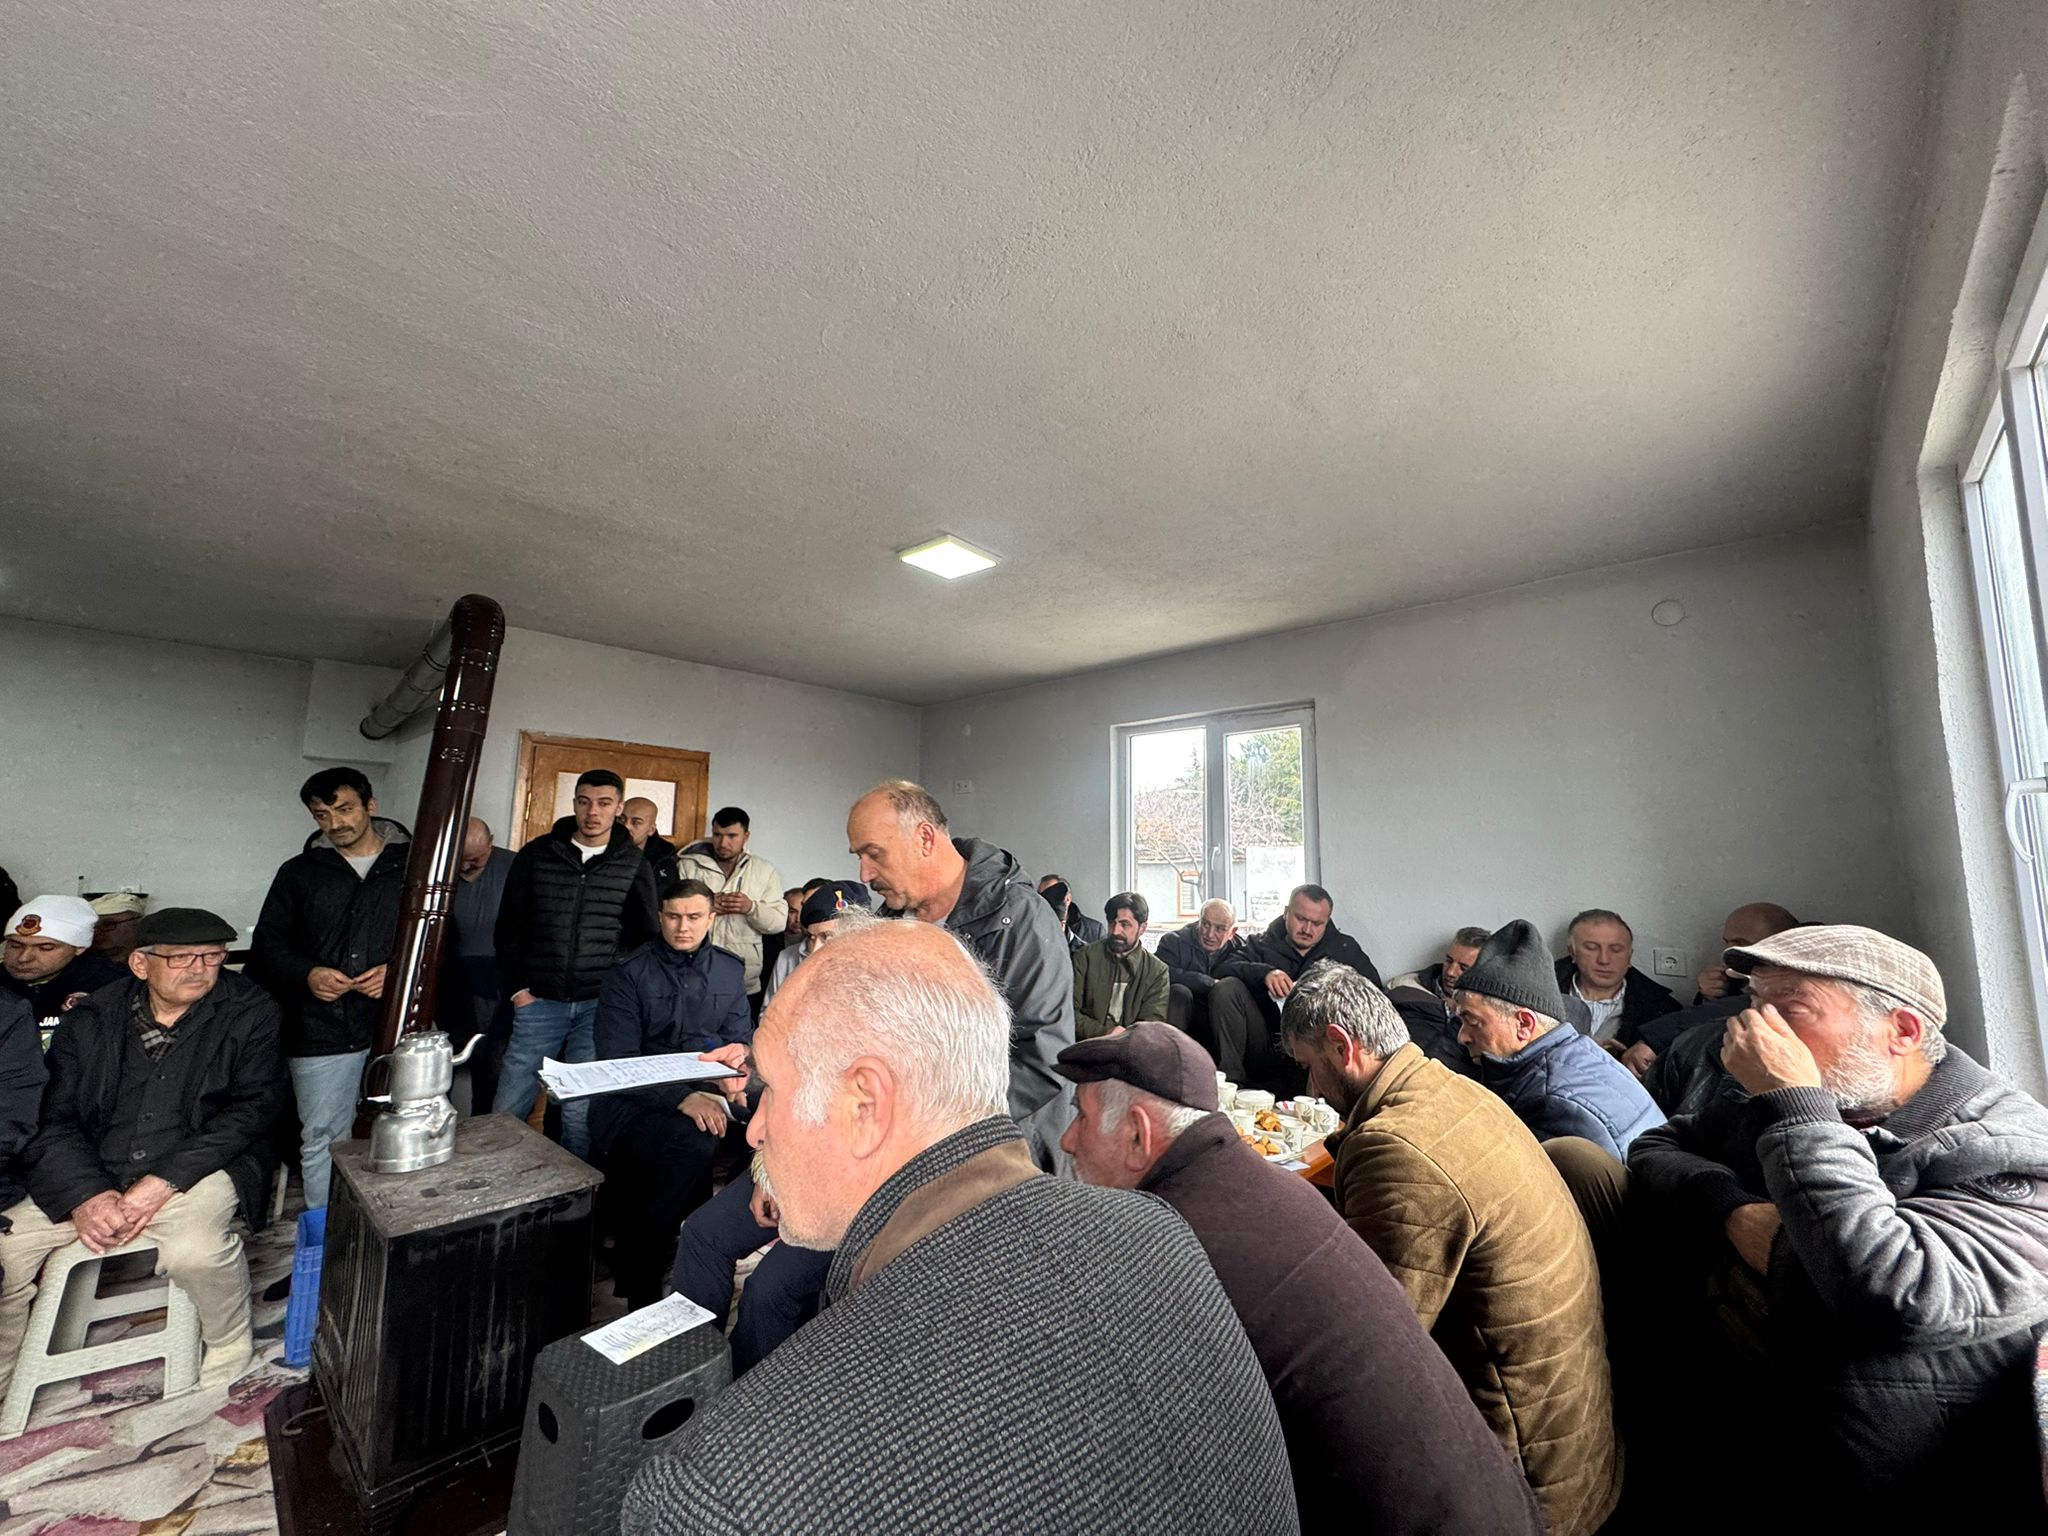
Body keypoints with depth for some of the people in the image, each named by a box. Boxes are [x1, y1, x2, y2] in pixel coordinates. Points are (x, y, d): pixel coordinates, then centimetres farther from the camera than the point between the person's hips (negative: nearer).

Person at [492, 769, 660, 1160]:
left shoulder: (634, 865, 2)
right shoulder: (537, 854, 4)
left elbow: (647, 936, 8)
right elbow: (509, 927, 8)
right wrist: (517, 989, 1)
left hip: (601, 1006, -1)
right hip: (540, 1002, 2)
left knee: (580, 1114, 0)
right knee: (506, 1112, 5)